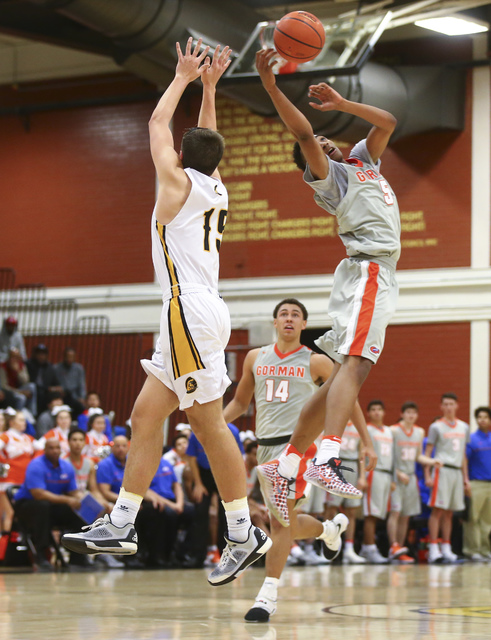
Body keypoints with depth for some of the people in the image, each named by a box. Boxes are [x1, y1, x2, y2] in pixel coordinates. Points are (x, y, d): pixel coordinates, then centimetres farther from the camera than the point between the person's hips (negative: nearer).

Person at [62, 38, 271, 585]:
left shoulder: (179, 182, -3)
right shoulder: (215, 187, 16)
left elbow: (158, 123, 10)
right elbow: (206, 141, 34)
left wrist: (184, 78, 21)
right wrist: (208, 87, 36)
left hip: (191, 313, -9)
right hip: (189, 318, 9)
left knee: (208, 424, -8)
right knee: (146, 416, 7)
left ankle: (244, 534, -6)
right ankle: (120, 525, 7)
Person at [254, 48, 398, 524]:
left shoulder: (361, 159, 26)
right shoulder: (326, 175, 3)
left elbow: (387, 122, 25)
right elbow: (303, 133, -13)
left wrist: (340, 103, 19)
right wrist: (270, 87, -19)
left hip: (378, 274, 8)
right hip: (369, 269, -8)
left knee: (344, 375, 6)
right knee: (354, 363, -25)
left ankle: (285, 466, 9)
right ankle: (328, 458, -43)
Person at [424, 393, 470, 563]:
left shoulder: (464, 427, 16)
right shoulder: (436, 427, 0)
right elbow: (427, 452, -1)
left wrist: (466, 478, 17)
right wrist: (427, 475, -10)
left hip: (457, 471, 5)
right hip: (442, 470, -5)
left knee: (449, 513, 8)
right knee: (437, 510, -9)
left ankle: (446, 549, 11)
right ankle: (433, 550, -9)